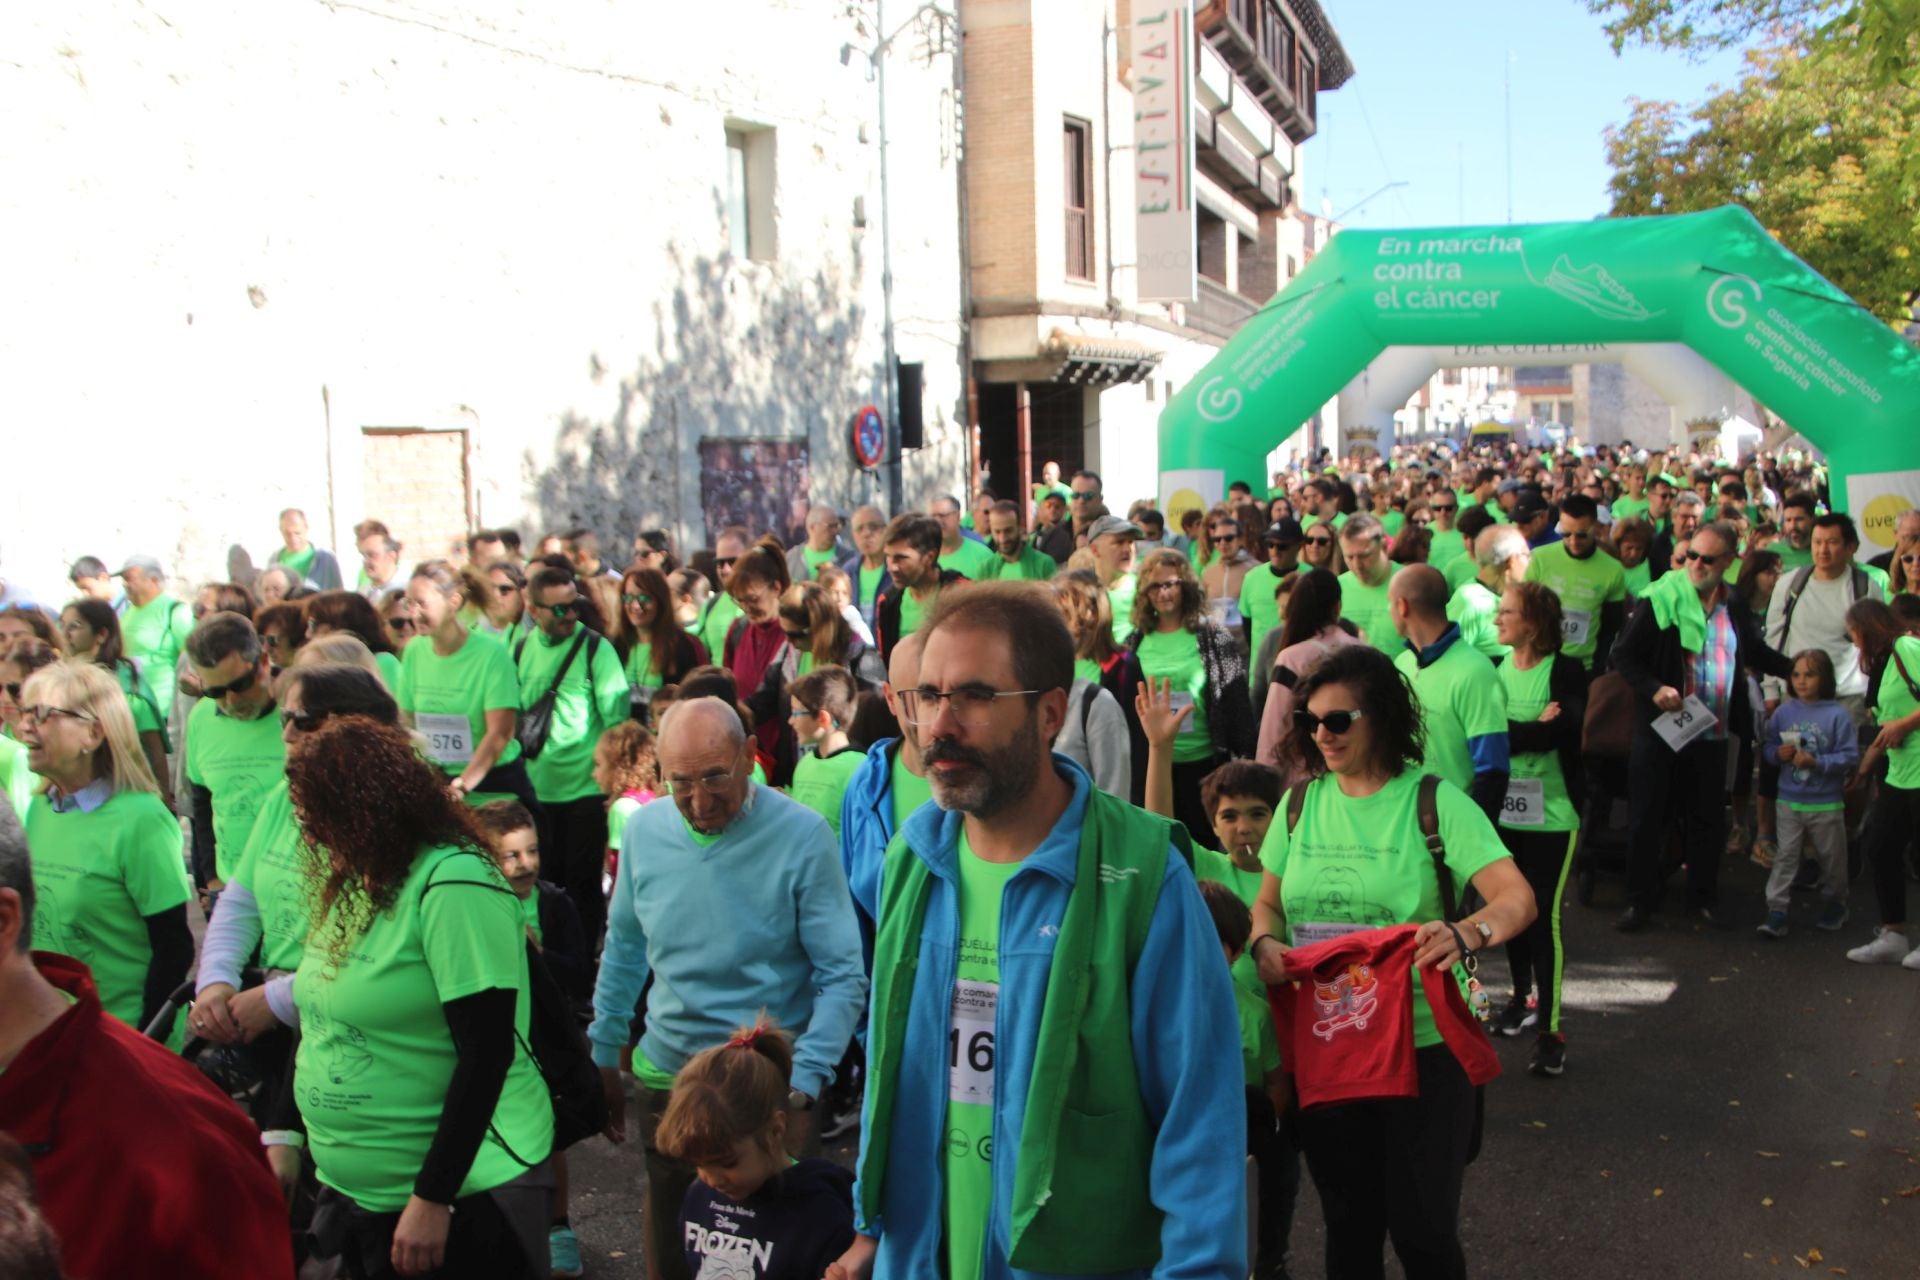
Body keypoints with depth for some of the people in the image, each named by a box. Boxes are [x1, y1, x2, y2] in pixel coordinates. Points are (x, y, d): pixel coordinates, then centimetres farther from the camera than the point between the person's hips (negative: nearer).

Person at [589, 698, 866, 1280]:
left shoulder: (801, 836, -17)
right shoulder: (645, 829, -3)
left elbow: (844, 979, -15)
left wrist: (801, 1087, -23)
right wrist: (604, 1056, 14)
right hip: (664, 1077, 4)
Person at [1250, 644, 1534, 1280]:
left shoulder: (1434, 802, -9)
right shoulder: (1300, 802, 3)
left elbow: (1517, 897, -18)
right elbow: (1268, 902, 10)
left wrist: (1467, 933, -39)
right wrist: (1264, 943, -13)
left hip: (1423, 1044, -3)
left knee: (1422, 1228, 4)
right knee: (1349, 1224, 17)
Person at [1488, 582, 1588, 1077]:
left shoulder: (1566, 672, -8)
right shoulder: (1495, 670, 5)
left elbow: (1561, 731, -22)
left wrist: (1507, 733, -16)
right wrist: (1534, 729, -16)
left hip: (1551, 814, -5)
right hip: (1503, 811, 5)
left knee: (1545, 916, -6)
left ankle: (1550, 1028, 1)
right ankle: (1523, 996, 35)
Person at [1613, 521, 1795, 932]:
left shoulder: (1736, 606, 5)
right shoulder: (1660, 600, -9)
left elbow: (1756, 652, 24)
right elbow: (1624, 656, -9)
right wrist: (1654, 689, -21)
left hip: (1712, 733, 4)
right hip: (1660, 728, -4)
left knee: (1709, 820, 12)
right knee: (1648, 818, 3)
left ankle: (1703, 897, 27)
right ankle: (1639, 901, 14)